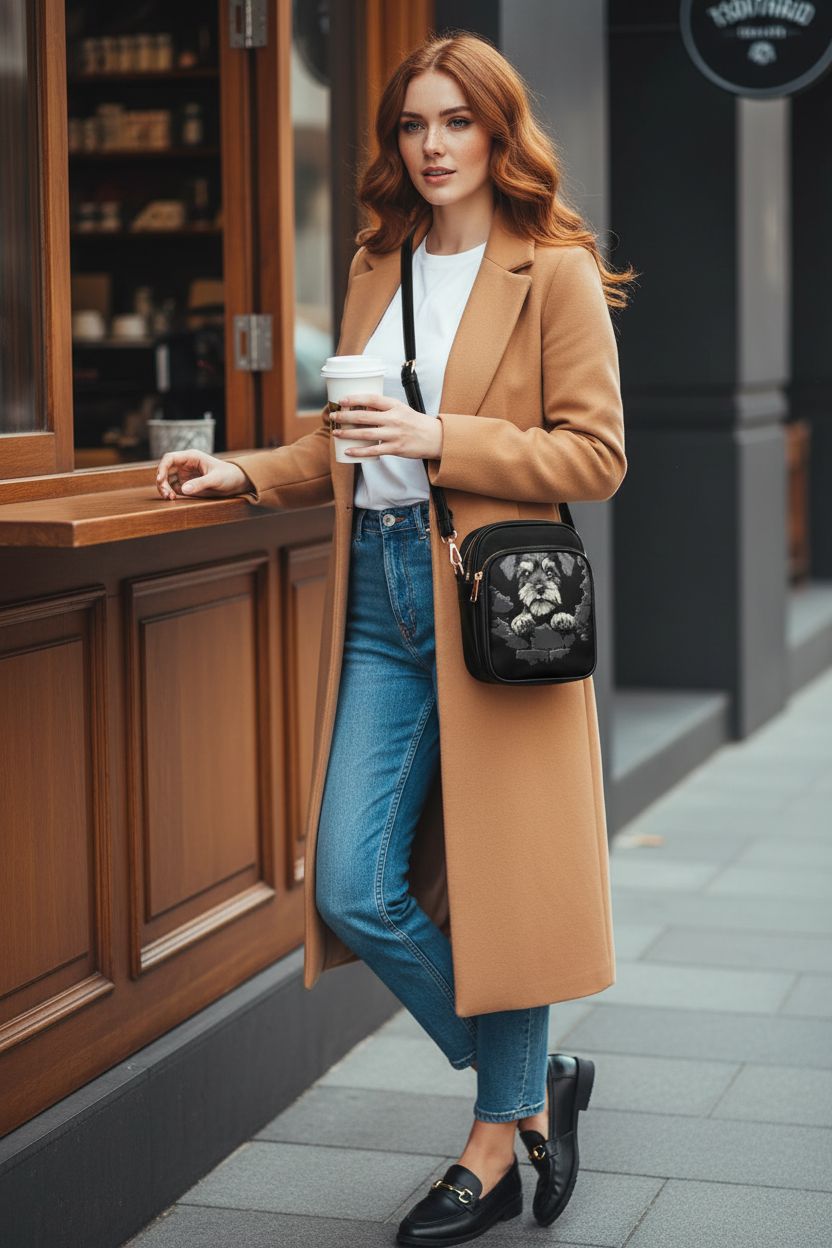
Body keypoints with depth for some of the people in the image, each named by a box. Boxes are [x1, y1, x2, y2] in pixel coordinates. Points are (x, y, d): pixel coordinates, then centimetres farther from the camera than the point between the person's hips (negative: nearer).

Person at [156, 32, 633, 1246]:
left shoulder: (557, 272, -3)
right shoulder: (378, 270, 16)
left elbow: (595, 454, -9)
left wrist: (442, 442, -16)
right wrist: (245, 472, 12)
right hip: (380, 598, 6)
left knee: (498, 880, 2)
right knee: (354, 890, 2)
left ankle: (495, 1145, 21)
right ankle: (532, 1083, 22)